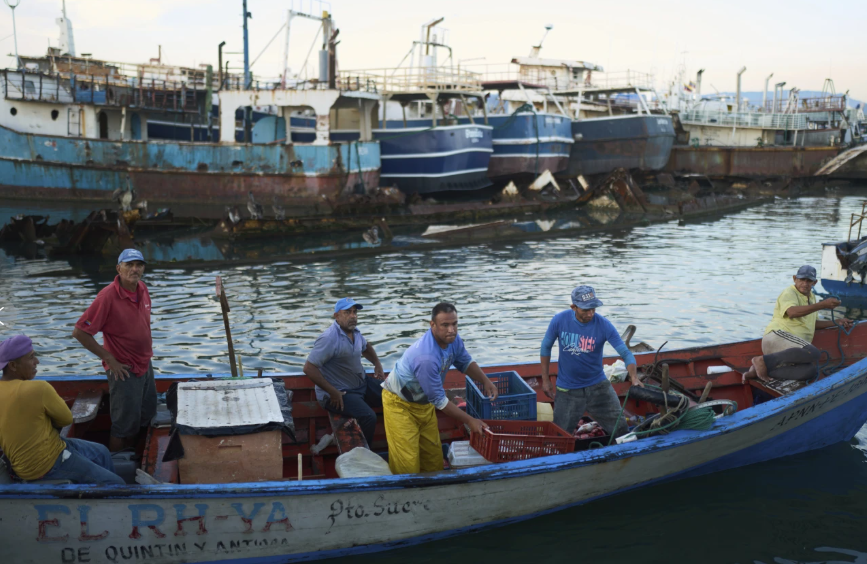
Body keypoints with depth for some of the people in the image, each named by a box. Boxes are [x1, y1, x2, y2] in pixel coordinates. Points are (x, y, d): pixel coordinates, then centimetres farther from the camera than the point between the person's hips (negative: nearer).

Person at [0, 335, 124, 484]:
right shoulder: (38, 388, -25)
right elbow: (66, 418, -9)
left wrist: (47, 423, 0)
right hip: (47, 465, -10)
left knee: (101, 452, 26)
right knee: (115, 484, -1)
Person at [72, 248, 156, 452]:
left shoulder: (142, 290, -1)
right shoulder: (107, 296, -23)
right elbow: (80, 332, -22)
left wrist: (148, 349, 11)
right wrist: (110, 359, -18)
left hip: (145, 365, 8)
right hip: (124, 369, -8)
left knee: (146, 418, 20)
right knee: (124, 426, 3)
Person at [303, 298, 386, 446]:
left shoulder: (354, 332, 5)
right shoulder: (329, 338, -21)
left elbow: (366, 347, 29)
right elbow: (309, 368, -25)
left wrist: (377, 365, 13)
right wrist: (333, 392, -23)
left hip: (362, 383, 9)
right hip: (339, 393, -9)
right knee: (368, 417, -29)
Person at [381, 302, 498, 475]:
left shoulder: (452, 340, -13)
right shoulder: (426, 357, -39)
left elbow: (465, 363, 10)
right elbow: (439, 400, -29)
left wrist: (485, 380, -8)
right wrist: (469, 420, -22)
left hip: (424, 402, 8)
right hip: (400, 404, -8)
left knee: (434, 457, 13)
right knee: (408, 462, -9)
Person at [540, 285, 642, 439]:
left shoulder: (603, 325, -15)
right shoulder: (559, 320, -13)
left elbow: (626, 353, -17)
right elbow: (546, 347, 2)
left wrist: (634, 377, -34)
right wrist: (545, 380, 3)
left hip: (598, 386, 0)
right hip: (567, 390, 0)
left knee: (620, 429, -3)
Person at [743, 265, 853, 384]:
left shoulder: (811, 297, 27)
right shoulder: (789, 293, -2)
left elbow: (812, 324, 37)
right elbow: (792, 312, -24)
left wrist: (837, 322, 28)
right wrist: (822, 305, -28)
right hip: (777, 336, -9)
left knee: (812, 371, -24)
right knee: (814, 353, -34)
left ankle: (759, 370, -24)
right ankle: (764, 361, -28)